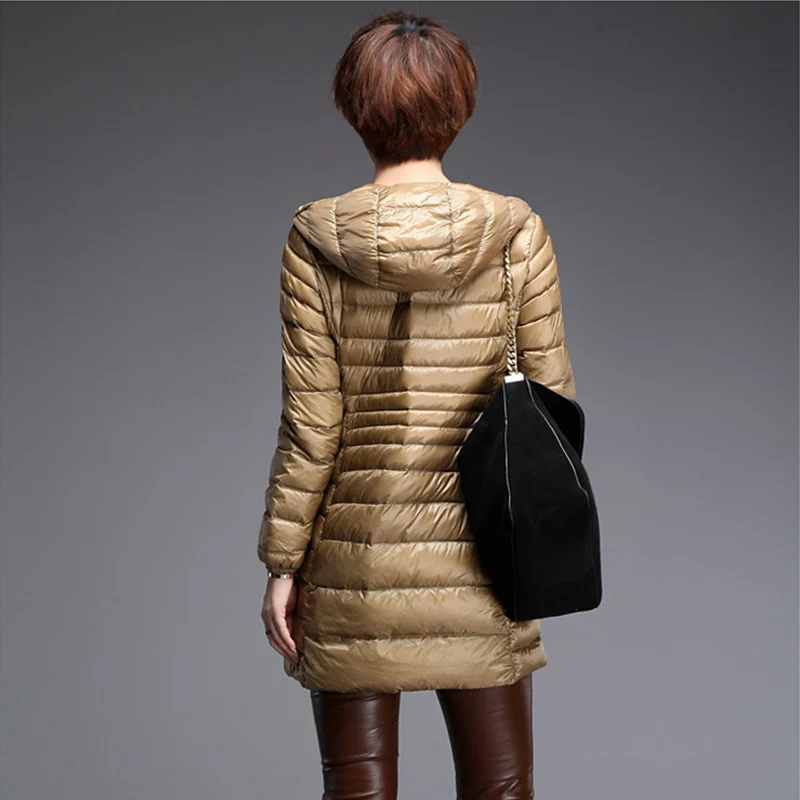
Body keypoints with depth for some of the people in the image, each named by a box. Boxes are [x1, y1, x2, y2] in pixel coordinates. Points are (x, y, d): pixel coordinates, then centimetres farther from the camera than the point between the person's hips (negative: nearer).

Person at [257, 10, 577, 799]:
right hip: (476, 557, 1)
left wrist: (282, 562, 1)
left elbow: (311, 422, -7)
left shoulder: (317, 240, -8)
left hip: (354, 558, 0)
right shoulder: (515, 233, -6)